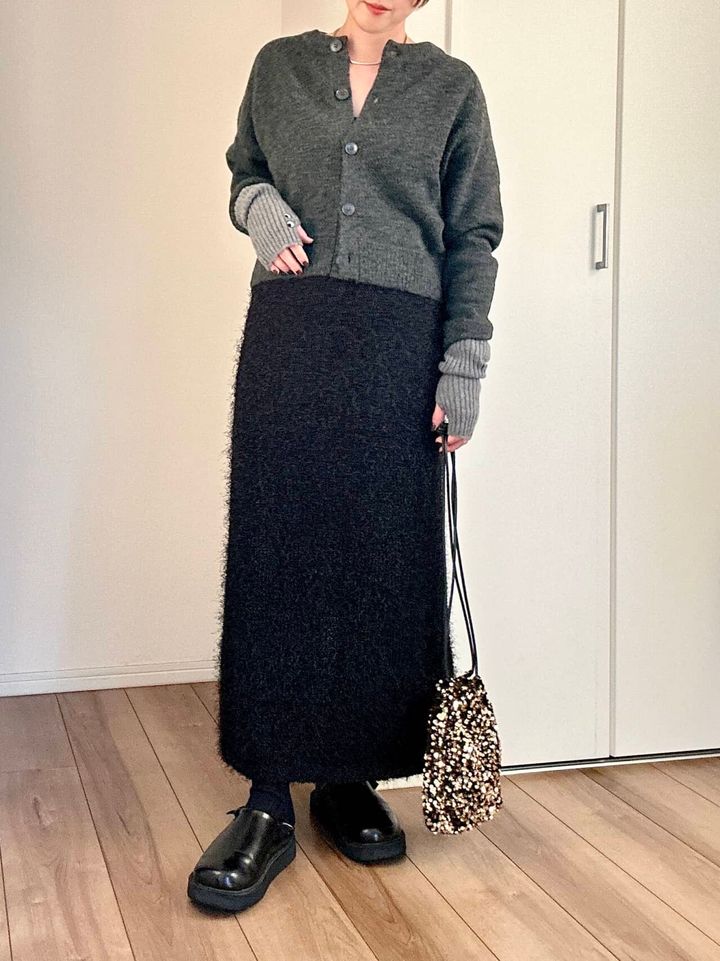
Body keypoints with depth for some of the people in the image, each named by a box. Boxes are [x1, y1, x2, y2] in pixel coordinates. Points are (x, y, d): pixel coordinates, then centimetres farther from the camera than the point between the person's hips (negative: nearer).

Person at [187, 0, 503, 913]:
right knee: (275, 550, -4)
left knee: (386, 560, 0)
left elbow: (473, 236, 8)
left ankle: (352, 777, 15)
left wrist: (463, 366, -1)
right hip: (288, 332, 1)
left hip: (398, 343, 0)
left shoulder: (451, 86, 11)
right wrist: (260, 205, -1)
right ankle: (268, 802, 2)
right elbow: (244, 171, 24)